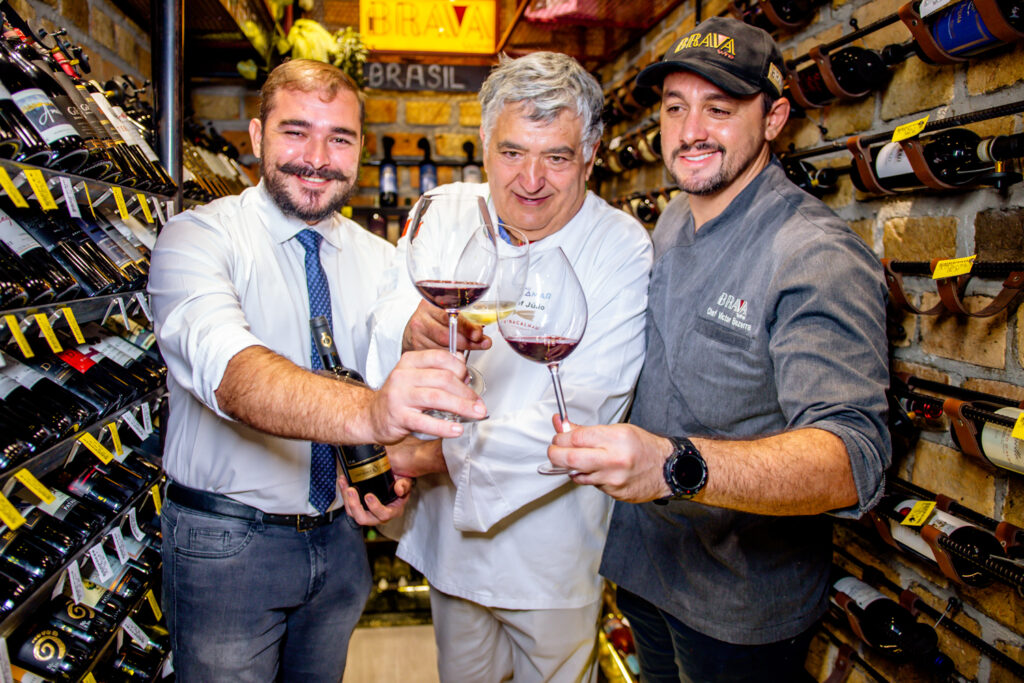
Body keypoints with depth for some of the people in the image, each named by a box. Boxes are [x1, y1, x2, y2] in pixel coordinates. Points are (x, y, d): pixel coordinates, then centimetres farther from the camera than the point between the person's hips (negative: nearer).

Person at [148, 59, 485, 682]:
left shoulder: (381, 261, 2)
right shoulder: (197, 238, -15)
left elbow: (400, 388, 5)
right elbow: (226, 367, -35)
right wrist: (366, 412, -53)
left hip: (340, 536, 5)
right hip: (226, 543, -4)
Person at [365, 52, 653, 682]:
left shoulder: (623, 249, -17)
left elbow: (581, 415, -23)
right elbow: (378, 332, -15)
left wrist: (441, 455, -21)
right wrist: (412, 329, -39)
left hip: (553, 558, -3)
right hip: (448, 539, 3)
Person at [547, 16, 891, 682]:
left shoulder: (820, 256, -25)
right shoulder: (671, 224, 2)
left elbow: (854, 459, -36)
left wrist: (676, 465, -49)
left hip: (740, 605, -6)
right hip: (643, 558, 7)